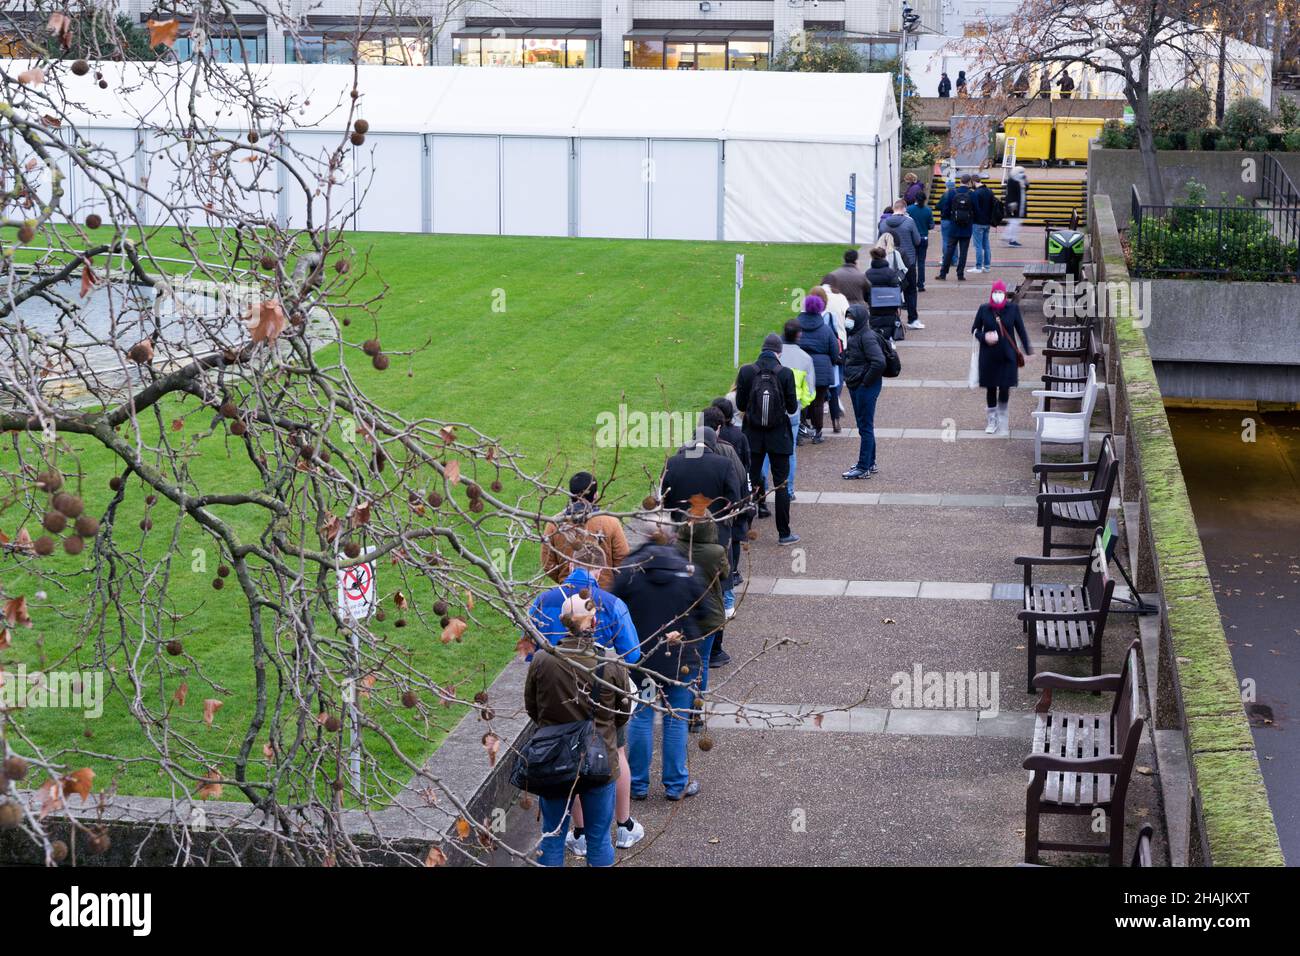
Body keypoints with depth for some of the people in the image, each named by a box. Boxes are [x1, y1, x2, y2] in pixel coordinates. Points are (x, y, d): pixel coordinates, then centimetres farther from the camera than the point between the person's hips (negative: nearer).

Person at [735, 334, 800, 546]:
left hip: (752, 435, 2)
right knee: (781, 484, 6)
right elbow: (792, 407, -6)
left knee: (751, 480, 12)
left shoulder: (746, 372, -8)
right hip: (778, 436, -2)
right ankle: (784, 532, 9)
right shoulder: (785, 373, -13)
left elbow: (740, 405, -2)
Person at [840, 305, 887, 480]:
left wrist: (865, 381, -20)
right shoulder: (854, 335, 11)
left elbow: (879, 362, -29)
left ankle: (863, 468, 2)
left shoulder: (867, 337, -20)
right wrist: (849, 378, 14)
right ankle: (870, 464, 27)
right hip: (856, 387, 10)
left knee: (865, 427, -3)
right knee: (864, 426, 17)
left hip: (866, 387, -10)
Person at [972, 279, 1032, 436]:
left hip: (1007, 356, -1)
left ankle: (1002, 419, 19)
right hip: (989, 356, 1)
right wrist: (984, 337, -15)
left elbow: (1021, 330, 2)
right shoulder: (984, 310, -3)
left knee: (1005, 388, -1)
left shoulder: (1013, 309, -4)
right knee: (991, 388, 8)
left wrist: (1028, 350, 0)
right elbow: (975, 329, 6)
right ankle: (992, 420, 23)